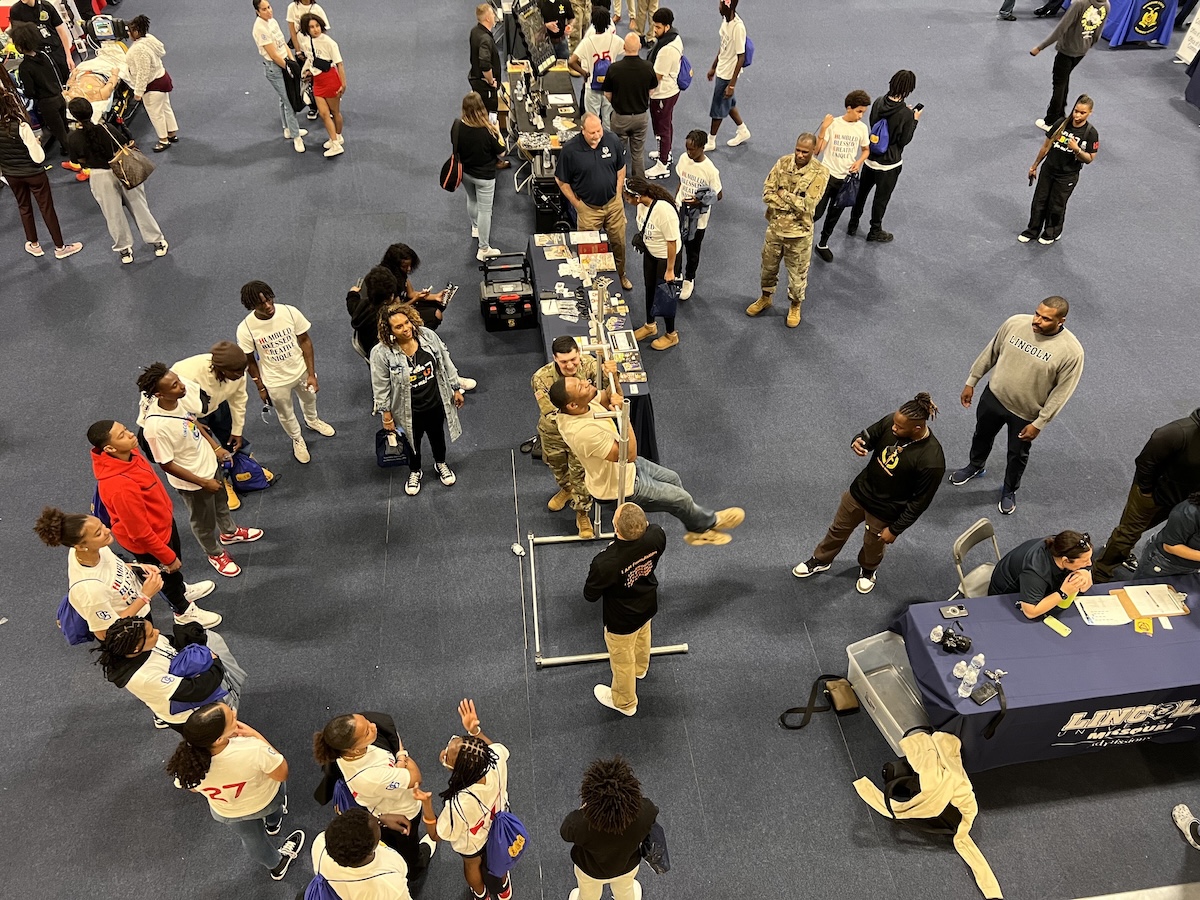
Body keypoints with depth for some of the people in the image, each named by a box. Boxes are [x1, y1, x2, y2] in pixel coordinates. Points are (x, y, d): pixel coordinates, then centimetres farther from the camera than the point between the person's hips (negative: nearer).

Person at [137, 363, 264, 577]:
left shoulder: (183, 395, -20)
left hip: (209, 461, 6)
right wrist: (204, 482, -18)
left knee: (221, 501, 34)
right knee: (204, 522, 22)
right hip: (192, 480, -6)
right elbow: (167, 465, -25)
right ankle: (215, 553, 51)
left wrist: (215, 447, 2)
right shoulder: (155, 427, -39)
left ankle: (229, 531, 63)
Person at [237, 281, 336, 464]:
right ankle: (297, 440, 55)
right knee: (286, 414, 24)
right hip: (276, 381, -2)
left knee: (309, 398, 33)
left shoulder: (290, 312, -25)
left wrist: (311, 374, -11)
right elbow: (250, 361, -12)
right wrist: (261, 388, -3)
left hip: (301, 371, 2)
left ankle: (312, 420, 68)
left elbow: (305, 341, -12)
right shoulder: (246, 329, -28)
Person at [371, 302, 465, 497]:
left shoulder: (428, 336, -16)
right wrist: (387, 415, -9)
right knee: (413, 442, 23)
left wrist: (456, 388, 3)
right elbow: (381, 387, -15)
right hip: (409, 411, -3)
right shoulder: (382, 353, -25)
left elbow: (445, 363, -2)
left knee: (437, 436, 27)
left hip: (435, 403, 3)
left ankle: (441, 464, 58)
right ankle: (414, 472, 52)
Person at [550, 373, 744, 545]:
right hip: (618, 484, -8)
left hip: (622, 465, 9)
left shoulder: (582, 402, -17)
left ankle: (697, 530, 41)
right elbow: (629, 454, -38)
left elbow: (610, 398, 1)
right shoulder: (584, 431, -43)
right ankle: (709, 521, 39)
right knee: (680, 498, 7)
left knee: (672, 479, 22)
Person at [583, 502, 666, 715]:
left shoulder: (604, 563, -45)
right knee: (642, 639, 38)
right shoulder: (657, 535, -32)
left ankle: (624, 702, 53)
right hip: (648, 606, 5)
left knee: (622, 661, 25)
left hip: (622, 621, -5)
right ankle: (640, 668, 70)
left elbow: (590, 596, -23)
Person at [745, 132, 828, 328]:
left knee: (797, 272, 13)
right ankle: (765, 297, 45)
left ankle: (795, 305, 36)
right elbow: (767, 193, -11)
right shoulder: (783, 163, -6)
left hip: (799, 232, -4)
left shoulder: (820, 173, -17)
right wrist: (793, 203, -21)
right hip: (775, 227, 4)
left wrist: (783, 194, -16)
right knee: (768, 266, 22)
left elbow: (807, 205, -25)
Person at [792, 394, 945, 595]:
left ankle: (868, 570, 60)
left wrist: (896, 529, -14)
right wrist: (858, 442, -27)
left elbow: (920, 501, -22)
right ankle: (821, 560, 55)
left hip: (884, 511, -4)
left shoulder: (931, 460, -34)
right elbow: (869, 435, -1)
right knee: (838, 529, 26)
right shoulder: (891, 421, -21)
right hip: (859, 491, 4)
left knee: (873, 546, 25)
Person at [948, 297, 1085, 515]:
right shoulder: (1015, 323, -18)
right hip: (994, 396, 3)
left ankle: (1009, 491, 48)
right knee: (982, 435, 28)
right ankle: (975, 466, 59)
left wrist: (1039, 423, -14)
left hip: (1025, 413, -3)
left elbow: (1061, 392, -17)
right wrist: (971, 382, 5)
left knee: (1017, 455, 20)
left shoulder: (1071, 351, -28)